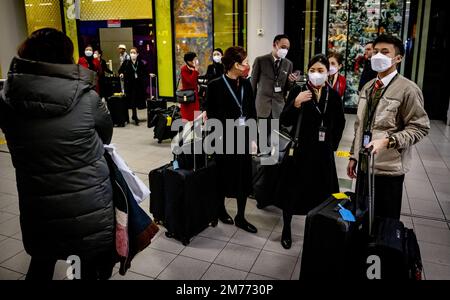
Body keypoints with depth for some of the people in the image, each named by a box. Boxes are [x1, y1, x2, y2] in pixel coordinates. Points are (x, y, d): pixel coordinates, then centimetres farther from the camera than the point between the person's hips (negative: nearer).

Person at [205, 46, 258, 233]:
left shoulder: (246, 84, 6)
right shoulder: (216, 85, -9)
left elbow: (252, 111, 7)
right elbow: (211, 115, -9)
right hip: (225, 139, -5)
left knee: (244, 177, 7)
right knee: (225, 176, 10)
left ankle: (240, 217, 21)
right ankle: (221, 209, 34)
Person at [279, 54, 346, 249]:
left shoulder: (333, 95, 2)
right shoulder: (297, 91, -7)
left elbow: (340, 123, 16)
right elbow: (284, 121, -11)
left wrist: (333, 144, 11)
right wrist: (296, 103, -26)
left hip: (323, 152, 3)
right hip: (299, 150, -2)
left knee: (321, 192, 7)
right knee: (293, 190, 4)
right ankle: (286, 229, 20)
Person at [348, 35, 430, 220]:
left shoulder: (407, 89, -9)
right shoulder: (368, 87, 12)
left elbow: (419, 127, -12)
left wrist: (387, 141, -24)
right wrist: (354, 156, 14)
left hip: (389, 168, -6)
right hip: (365, 164, 6)